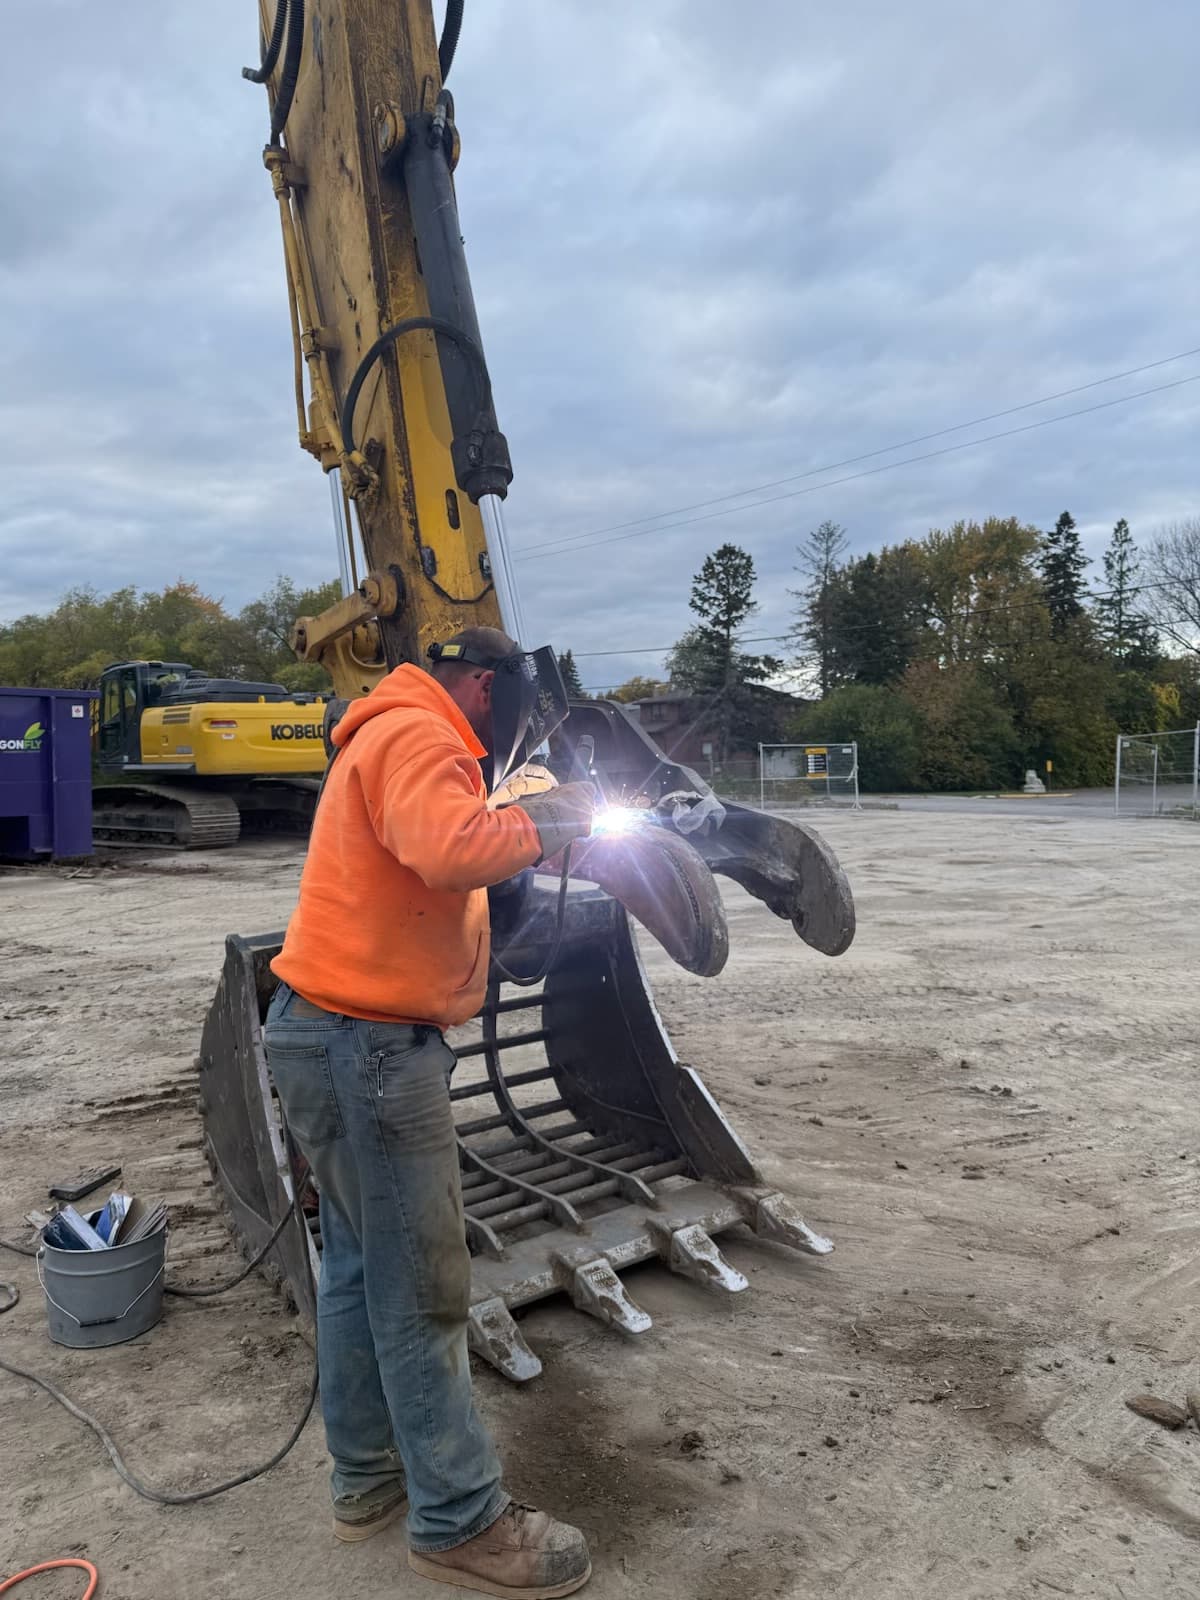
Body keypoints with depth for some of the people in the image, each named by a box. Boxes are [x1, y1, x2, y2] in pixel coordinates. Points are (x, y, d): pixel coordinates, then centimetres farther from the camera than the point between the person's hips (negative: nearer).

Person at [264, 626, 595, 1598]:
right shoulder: (417, 736, -15)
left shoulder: (396, 739, 19)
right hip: (369, 1045, -11)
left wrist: (521, 836, 7)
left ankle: (369, 1476, 34)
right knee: (420, 1291, 0)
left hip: (346, 1040, 11)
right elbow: (450, 850, -33)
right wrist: (545, 821, -17)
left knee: (360, 1266, 19)